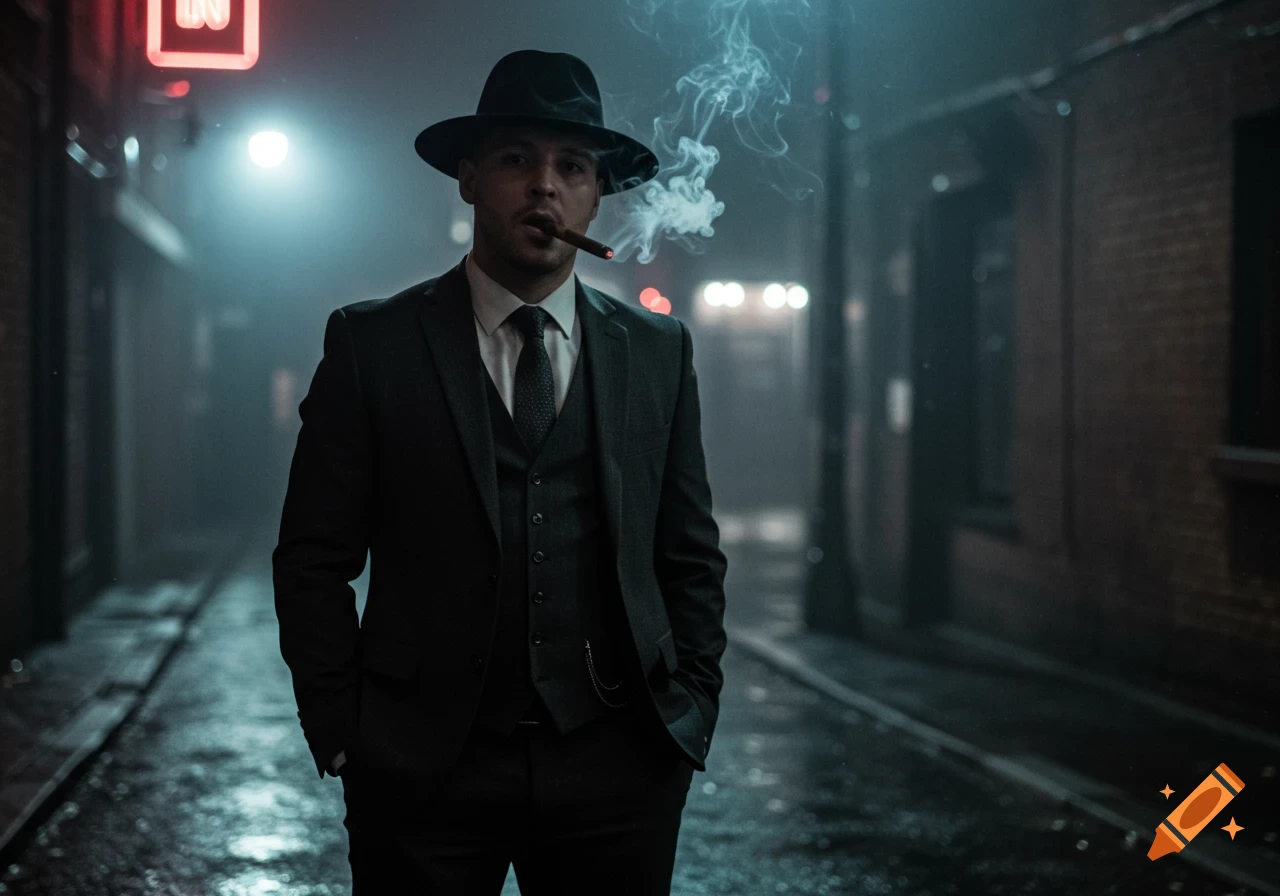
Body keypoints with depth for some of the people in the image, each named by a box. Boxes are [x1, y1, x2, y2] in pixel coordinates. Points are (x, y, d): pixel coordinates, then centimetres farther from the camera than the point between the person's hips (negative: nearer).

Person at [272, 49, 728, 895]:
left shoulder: (659, 349, 8)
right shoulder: (372, 343, 1)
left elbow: (691, 557, 11)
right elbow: (314, 560, 1)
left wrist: (691, 716, 4)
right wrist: (340, 735, -4)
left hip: (618, 764, 2)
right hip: (423, 770, -2)